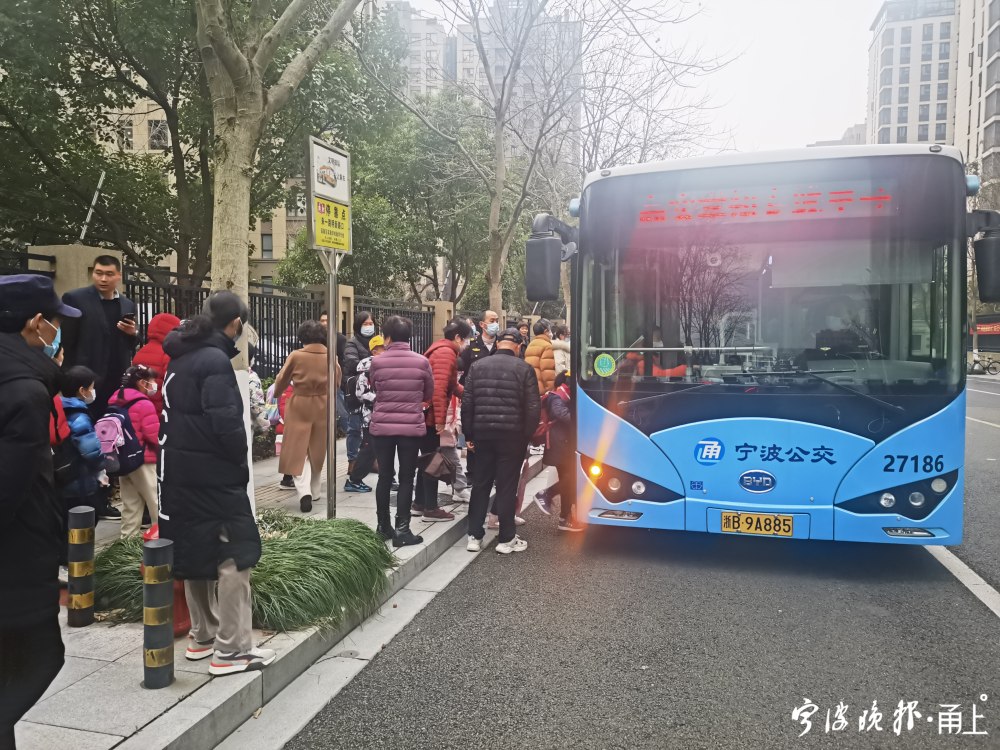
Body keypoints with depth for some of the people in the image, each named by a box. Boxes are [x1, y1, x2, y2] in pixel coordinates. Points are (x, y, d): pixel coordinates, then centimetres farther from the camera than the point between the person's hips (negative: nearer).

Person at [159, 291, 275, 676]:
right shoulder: (215, 360, -17)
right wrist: (240, 459, -8)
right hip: (214, 474, -9)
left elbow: (175, 412, 14)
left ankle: (202, 637, 29)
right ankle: (231, 650, 2)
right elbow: (226, 421, -23)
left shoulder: (180, 356, 11)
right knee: (234, 556, -2)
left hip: (181, 471, 9)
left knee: (197, 553, 17)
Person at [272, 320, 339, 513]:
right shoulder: (331, 357, -6)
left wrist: (277, 394, 23)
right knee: (317, 450, 17)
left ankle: (304, 491, -14)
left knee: (299, 450, 3)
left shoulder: (296, 356, -10)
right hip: (323, 408, 2)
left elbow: (281, 380, 2)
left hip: (300, 407, -2)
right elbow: (337, 383, 6)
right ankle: (314, 491, 27)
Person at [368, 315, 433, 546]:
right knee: (406, 479, 6)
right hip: (412, 427, -1)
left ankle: (383, 527, 22)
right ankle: (402, 529, 5)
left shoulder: (377, 362, -6)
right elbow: (429, 394, 8)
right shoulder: (422, 362, -5)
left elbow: (374, 390, 9)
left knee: (384, 477, 12)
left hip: (382, 427, 1)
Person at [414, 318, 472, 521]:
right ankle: (430, 509, 5)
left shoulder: (440, 350, 17)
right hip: (430, 416, -10)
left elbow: (450, 385, 23)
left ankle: (420, 504, 24)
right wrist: (440, 419, -24)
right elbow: (439, 388, -25)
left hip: (424, 414, 10)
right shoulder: (446, 353, -15)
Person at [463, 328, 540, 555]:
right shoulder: (524, 369, -4)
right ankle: (506, 539, 11)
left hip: (483, 434, 3)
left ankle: (474, 536, 16)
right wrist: (527, 437, 0)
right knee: (507, 486, 4)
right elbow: (533, 407, -9)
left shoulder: (477, 366, 5)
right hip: (512, 436, -3)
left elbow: (467, 404, 3)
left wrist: (469, 435, 8)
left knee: (480, 485, 12)